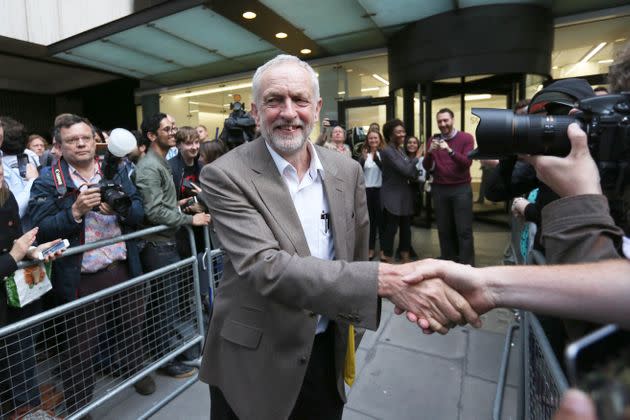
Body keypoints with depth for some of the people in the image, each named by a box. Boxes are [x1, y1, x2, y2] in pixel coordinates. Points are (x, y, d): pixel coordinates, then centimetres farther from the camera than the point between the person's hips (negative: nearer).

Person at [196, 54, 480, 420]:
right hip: (255, 362, -2)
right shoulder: (226, 176, -17)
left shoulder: (348, 170, -4)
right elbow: (265, 268, -28)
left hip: (327, 352, 3)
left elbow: (356, 256, 6)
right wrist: (384, 280, -36)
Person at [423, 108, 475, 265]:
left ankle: (467, 266, 5)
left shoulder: (466, 138, 0)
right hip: (439, 190, 3)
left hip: (461, 189, -3)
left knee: (464, 230, -2)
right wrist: (430, 152, -15)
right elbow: (427, 167, 4)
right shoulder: (434, 139, 10)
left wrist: (450, 150, -26)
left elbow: (467, 163, -13)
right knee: (444, 230, 7)